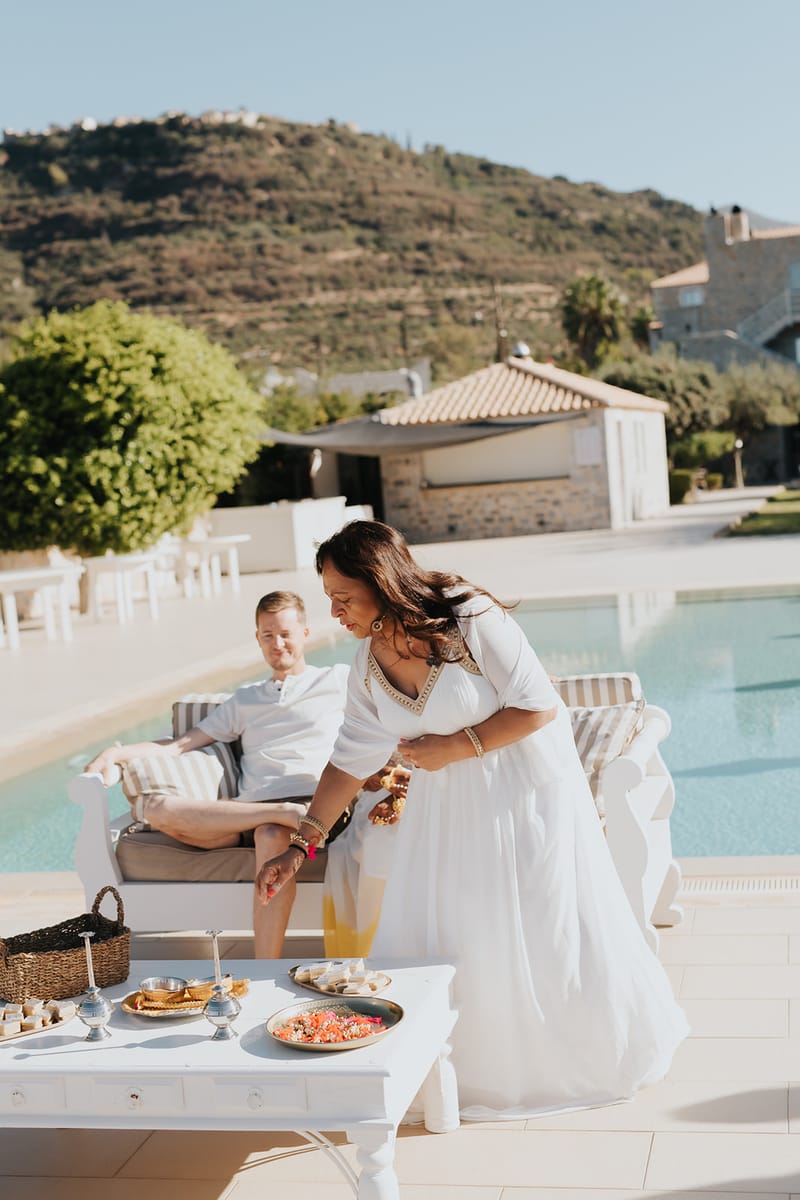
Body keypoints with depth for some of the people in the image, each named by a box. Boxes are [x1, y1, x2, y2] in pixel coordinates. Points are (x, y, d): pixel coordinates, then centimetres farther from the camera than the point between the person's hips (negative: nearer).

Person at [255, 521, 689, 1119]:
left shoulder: (470, 619, -23)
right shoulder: (370, 660, -5)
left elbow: (538, 708, -21)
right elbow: (351, 758, 2)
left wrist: (453, 747, -22)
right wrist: (299, 847, -1)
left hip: (524, 790, -5)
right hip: (446, 805, 5)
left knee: (550, 927, 6)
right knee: (438, 933, 3)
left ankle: (610, 1048, 31)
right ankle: (471, 1064, 23)